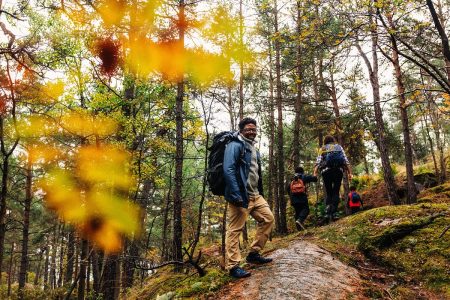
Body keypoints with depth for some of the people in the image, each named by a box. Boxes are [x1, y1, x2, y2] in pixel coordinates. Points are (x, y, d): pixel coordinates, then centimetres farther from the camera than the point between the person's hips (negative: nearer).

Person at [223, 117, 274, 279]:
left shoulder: (254, 149, 20)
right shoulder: (235, 145, -10)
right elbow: (228, 170, -20)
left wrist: (260, 193, 23)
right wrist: (236, 195, -26)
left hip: (255, 195, 10)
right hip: (240, 195, -10)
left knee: (268, 218, 11)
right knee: (235, 229, -6)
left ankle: (254, 253, 19)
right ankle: (233, 266, -1)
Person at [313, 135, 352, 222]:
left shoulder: (322, 149, 18)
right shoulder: (339, 147, 19)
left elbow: (318, 162, 2)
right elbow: (346, 161, 6)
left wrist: (315, 174, -6)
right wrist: (349, 172, 2)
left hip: (326, 171, 0)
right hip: (338, 170, 0)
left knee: (329, 193, 8)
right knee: (336, 192, 4)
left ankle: (328, 212, -12)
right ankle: (333, 213, -9)